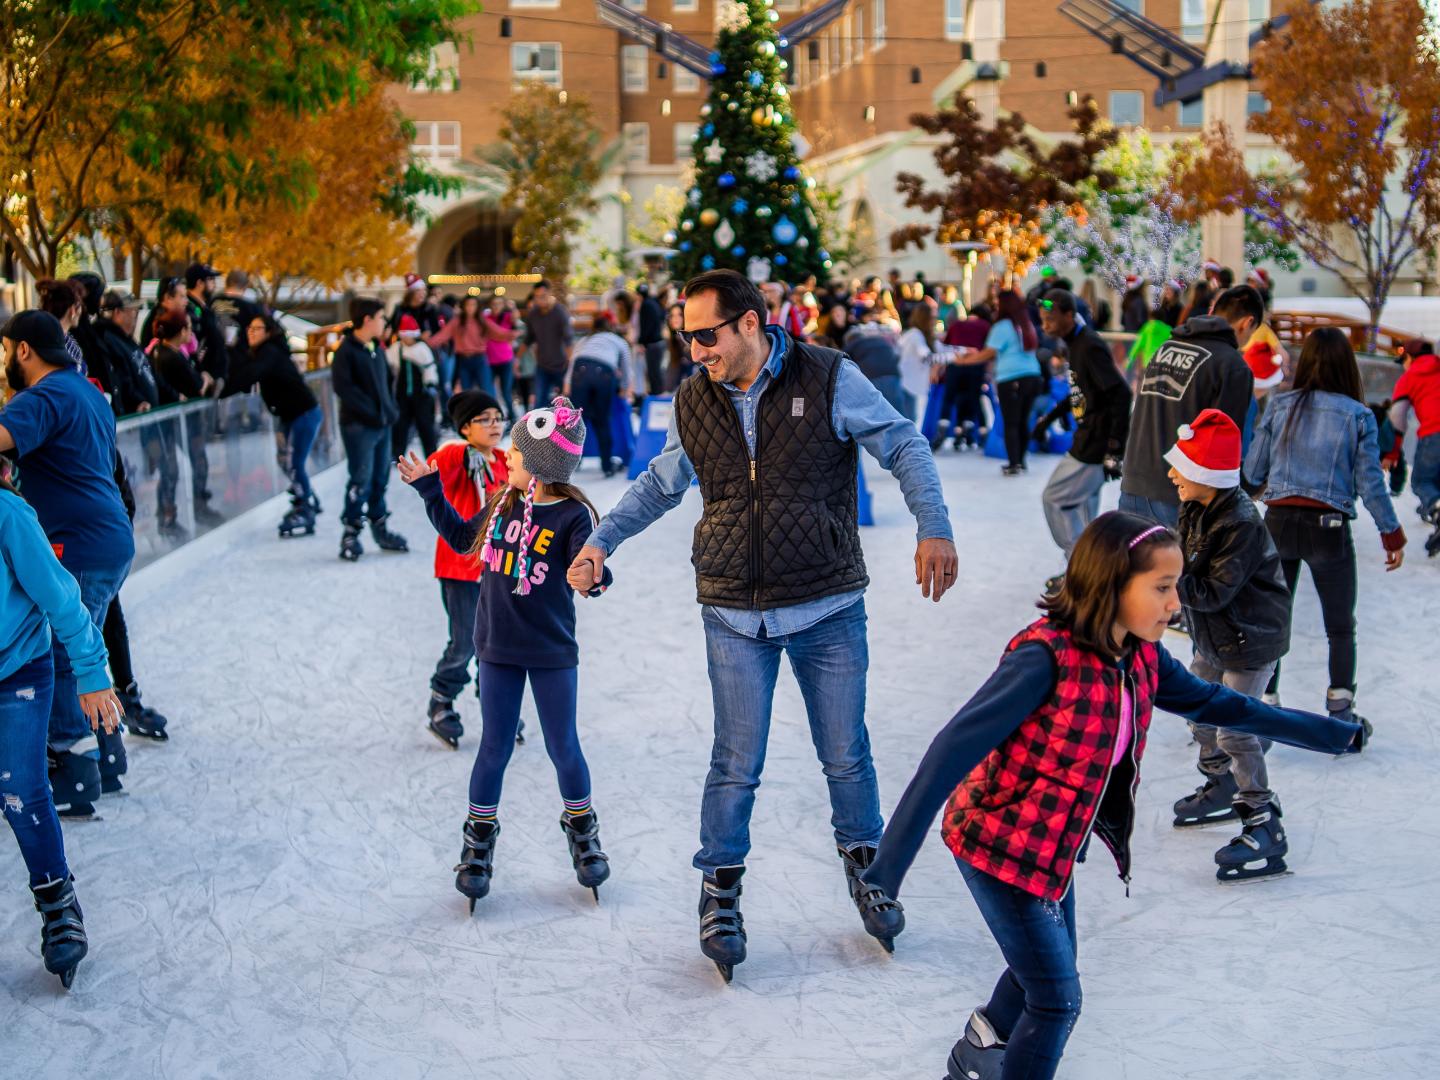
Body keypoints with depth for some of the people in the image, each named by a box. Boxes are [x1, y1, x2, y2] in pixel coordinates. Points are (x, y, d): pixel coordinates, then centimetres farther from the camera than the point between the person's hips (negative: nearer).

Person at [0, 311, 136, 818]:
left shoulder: (45, 397, -15)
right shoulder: (87, 391, 17)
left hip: (81, 549, -10)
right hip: (112, 542, 10)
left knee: (56, 663, -4)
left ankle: (75, 782, 0)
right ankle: (105, 759, 27)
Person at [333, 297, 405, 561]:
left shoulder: (377, 349, 13)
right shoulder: (346, 351, -11)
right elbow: (343, 386, -20)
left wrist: (391, 409, 7)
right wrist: (370, 410, -21)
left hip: (382, 423, 8)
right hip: (358, 425, -8)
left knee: (380, 478, 13)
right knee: (361, 479, -8)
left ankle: (380, 529, 23)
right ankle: (350, 534, 0)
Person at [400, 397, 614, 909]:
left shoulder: (571, 516, -14)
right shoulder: (503, 505, 2)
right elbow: (462, 538, 19)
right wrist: (429, 491, 19)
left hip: (552, 652, -4)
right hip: (498, 648, 4)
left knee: (563, 748, 8)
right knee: (494, 748, 9)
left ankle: (583, 833, 29)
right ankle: (479, 840, 23)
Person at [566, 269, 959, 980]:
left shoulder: (829, 379, -8)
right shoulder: (693, 401, 2)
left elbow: (903, 446, -3)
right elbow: (659, 485, 16)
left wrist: (933, 527, -14)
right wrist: (602, 541, 6)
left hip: (828, 609, -1)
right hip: (734, 617, 1)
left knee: (845, 756, 10)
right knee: (735, 766, 3)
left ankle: (864, 868, 34)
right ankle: (720, 891, 21)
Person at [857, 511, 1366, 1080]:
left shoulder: (1141, 659, -4)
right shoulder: (1046, 656, -29)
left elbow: (1213, 703, 11)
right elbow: (955, 749, -33)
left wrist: (1333, 734, 17)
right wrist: (891, 858, -38)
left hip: (1056, 844, 8)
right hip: (998, 843, -8)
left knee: (1045, 967, 27)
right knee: (1057, 999, -1)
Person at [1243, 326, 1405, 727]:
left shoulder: (1278, 406, 1)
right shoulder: (1358, 416, -4)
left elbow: (1252, 472, 2)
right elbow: (1370, 482, -3)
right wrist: (1392, 532, 7)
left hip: (1278, 522, 2)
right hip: (1329, 527, -2)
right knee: (1341, 627, 12)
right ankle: (1340, 705, 4)